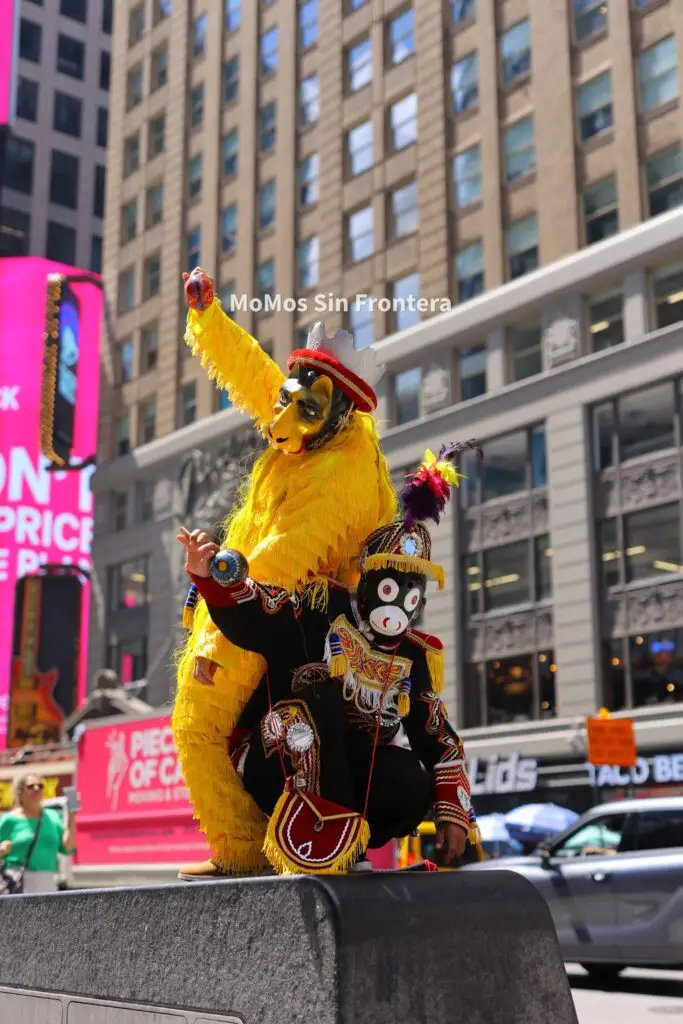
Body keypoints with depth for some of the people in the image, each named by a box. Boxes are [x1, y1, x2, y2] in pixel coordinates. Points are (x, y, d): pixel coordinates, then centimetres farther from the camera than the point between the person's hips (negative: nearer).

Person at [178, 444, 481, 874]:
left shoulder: (415, 658, 8)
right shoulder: (319, 611, -6)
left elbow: (440, 741, 7)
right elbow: (245, 616, -19)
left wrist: (455, 815, -1)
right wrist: (212, 576, -40)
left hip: (349, 773, 4)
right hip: (274, 768, -4)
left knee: (411, 783, -24)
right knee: (318, 694, -31)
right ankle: (317, 813, -36)